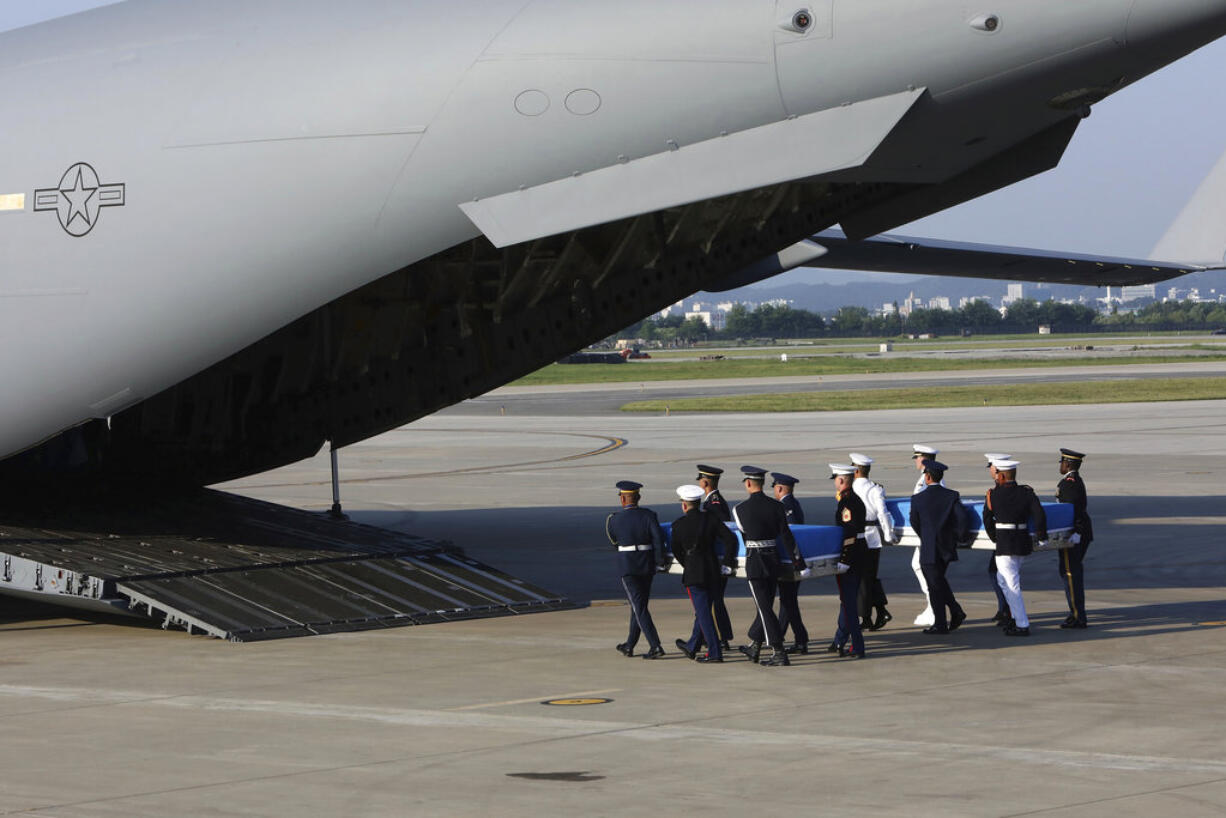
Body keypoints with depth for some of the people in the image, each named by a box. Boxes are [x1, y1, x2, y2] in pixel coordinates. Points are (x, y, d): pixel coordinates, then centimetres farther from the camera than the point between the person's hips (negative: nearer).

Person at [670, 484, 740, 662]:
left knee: (703, 613, -2)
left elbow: (676, 551, 4)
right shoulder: (711, 519, -1)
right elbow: (731, 539, -7)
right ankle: (692, 647, 32)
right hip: (713, 571, 5)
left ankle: (715, 652, -7)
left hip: (693, 574, -5)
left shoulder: (679, 524, -7)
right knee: (703, 610, 17)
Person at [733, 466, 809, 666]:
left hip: (755, 562, -5)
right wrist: (799, 565, -2)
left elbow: (744, 535, 6)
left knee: (765, 609, -3)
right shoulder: (777, 506, -1)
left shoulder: (740, 509, -9)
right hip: (775, 560, 5)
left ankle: (779, 653, -8)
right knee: (765, 606, 16)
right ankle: (754, 646, 30)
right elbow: (787, 537, -3)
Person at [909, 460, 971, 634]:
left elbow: (914, 522, 2)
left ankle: (940, 625, 7)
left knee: (935, 586, 4)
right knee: (939, 581, 23)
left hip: (929, 549, -4)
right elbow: (963, 517, -10)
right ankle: (956, 612, 12)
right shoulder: (952, 496, -4)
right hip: (947, 547, 4)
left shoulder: (918, 499, -9)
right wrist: (961, 537, 6)